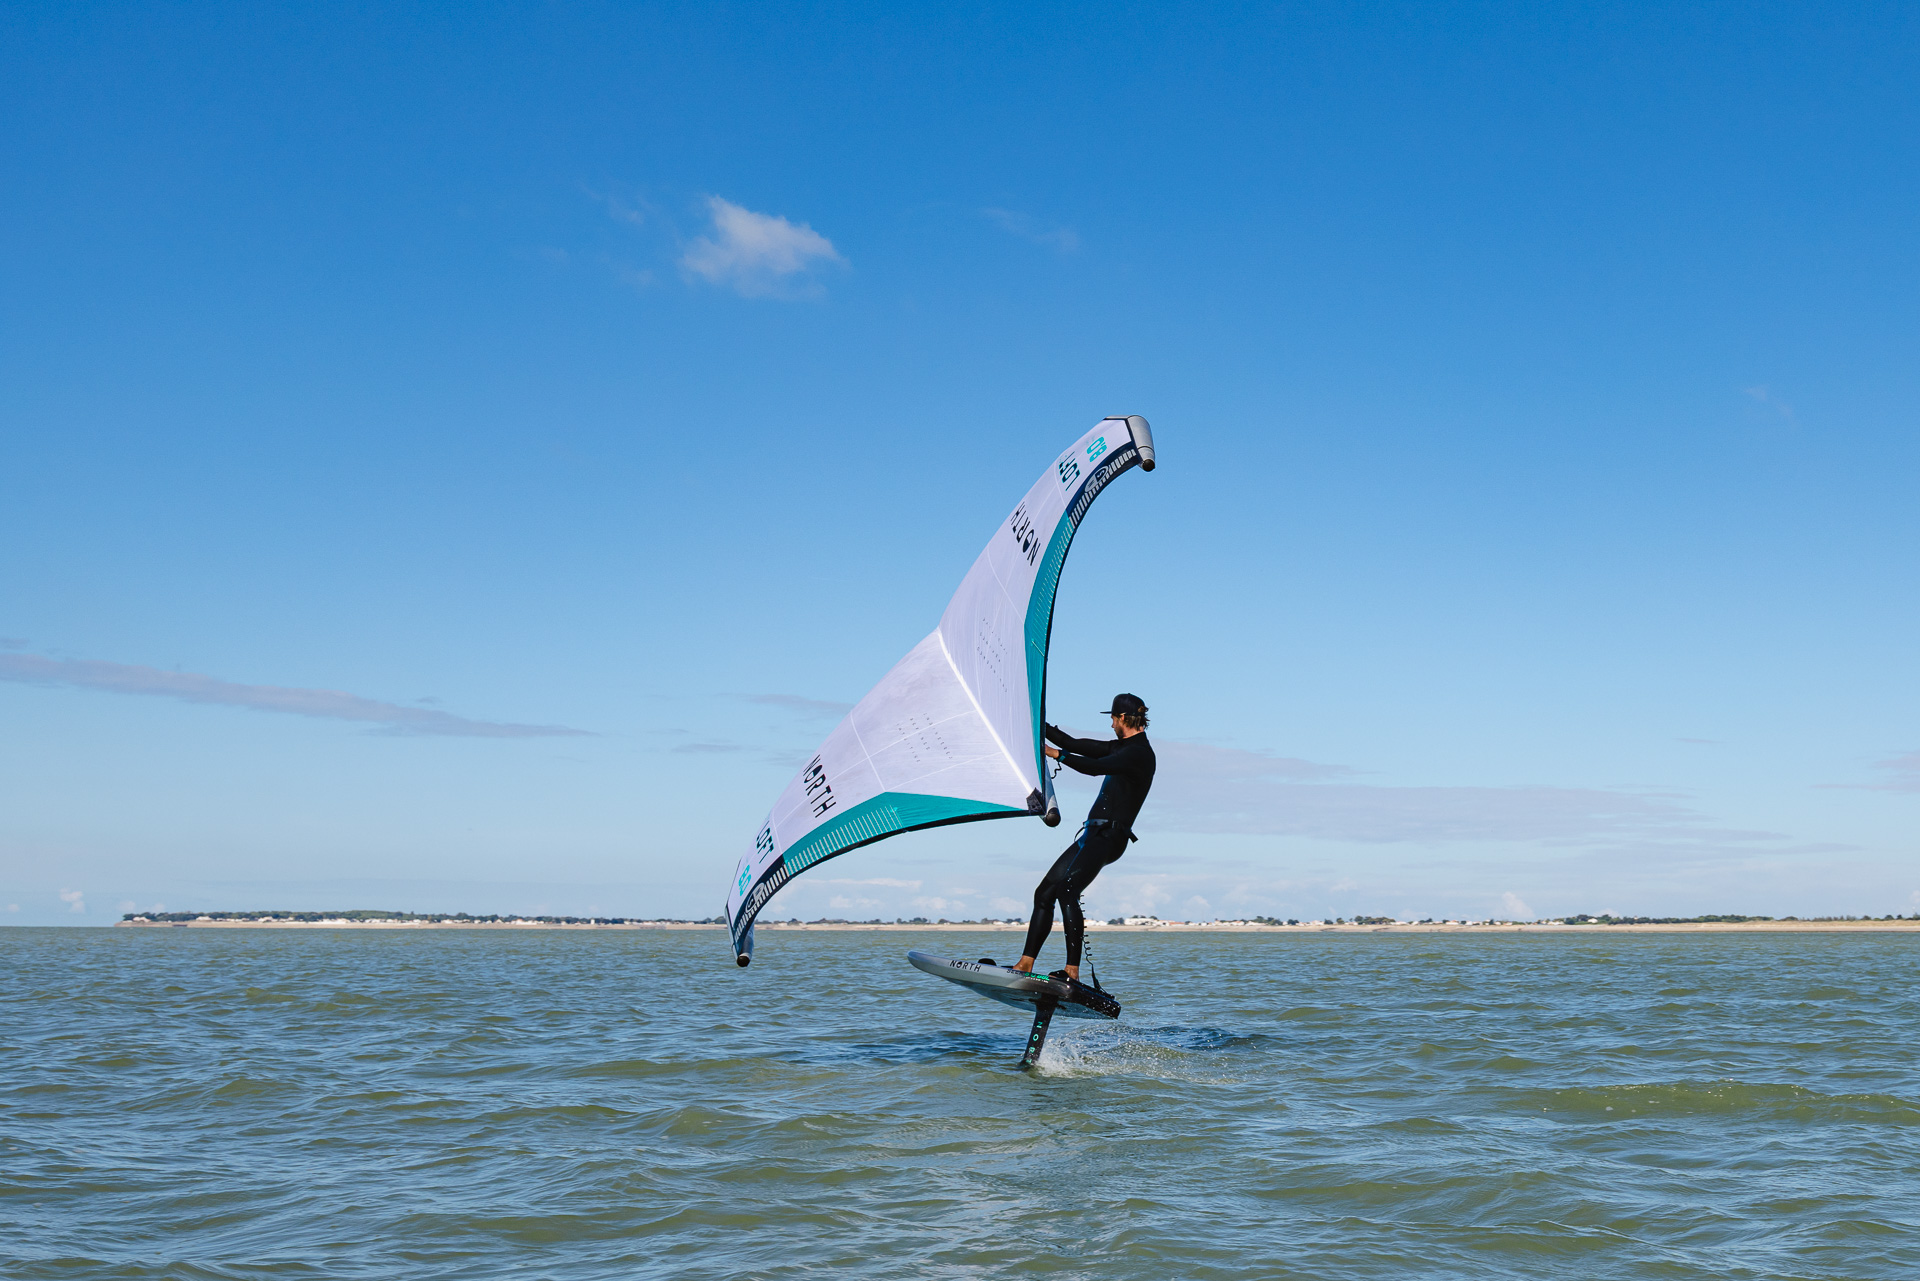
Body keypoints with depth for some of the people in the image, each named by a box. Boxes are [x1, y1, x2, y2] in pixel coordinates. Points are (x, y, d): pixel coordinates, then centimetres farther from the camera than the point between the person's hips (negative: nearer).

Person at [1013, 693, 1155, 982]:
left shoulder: (1139, 753, -11)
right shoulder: (1123, 747, 19)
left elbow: (1095, 767, -23)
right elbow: (1079, 746, 21)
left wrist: (1055, 753, -16)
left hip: (1109, 836, -10)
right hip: (1093, 835, 10)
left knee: (1067, 891, -27)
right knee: (1044, 893, 6)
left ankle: (1073, 971, -32)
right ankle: (1026, 964, 8)